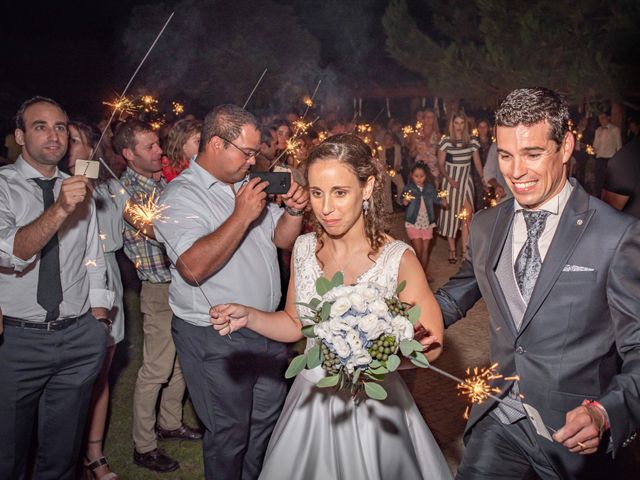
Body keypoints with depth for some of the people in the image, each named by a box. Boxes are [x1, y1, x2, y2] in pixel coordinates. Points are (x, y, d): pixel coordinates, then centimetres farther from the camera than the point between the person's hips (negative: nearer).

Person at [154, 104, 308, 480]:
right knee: (230, 435, 9)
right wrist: (241, 216, -28)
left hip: (267, 329, 8)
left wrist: (293, 211, -8)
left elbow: (282, 239, 12)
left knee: (267, 420, 22)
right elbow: (193, 267, -30)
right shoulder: (181, 196, -16)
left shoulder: (247, 185, 8)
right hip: (216, 339, -8)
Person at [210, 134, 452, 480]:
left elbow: (430, 345, -14)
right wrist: (248, 317, -8)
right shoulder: (304, 248, -4)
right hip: (310, 402, 4)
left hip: (372, 405, -4)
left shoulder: (398, 259, -19)